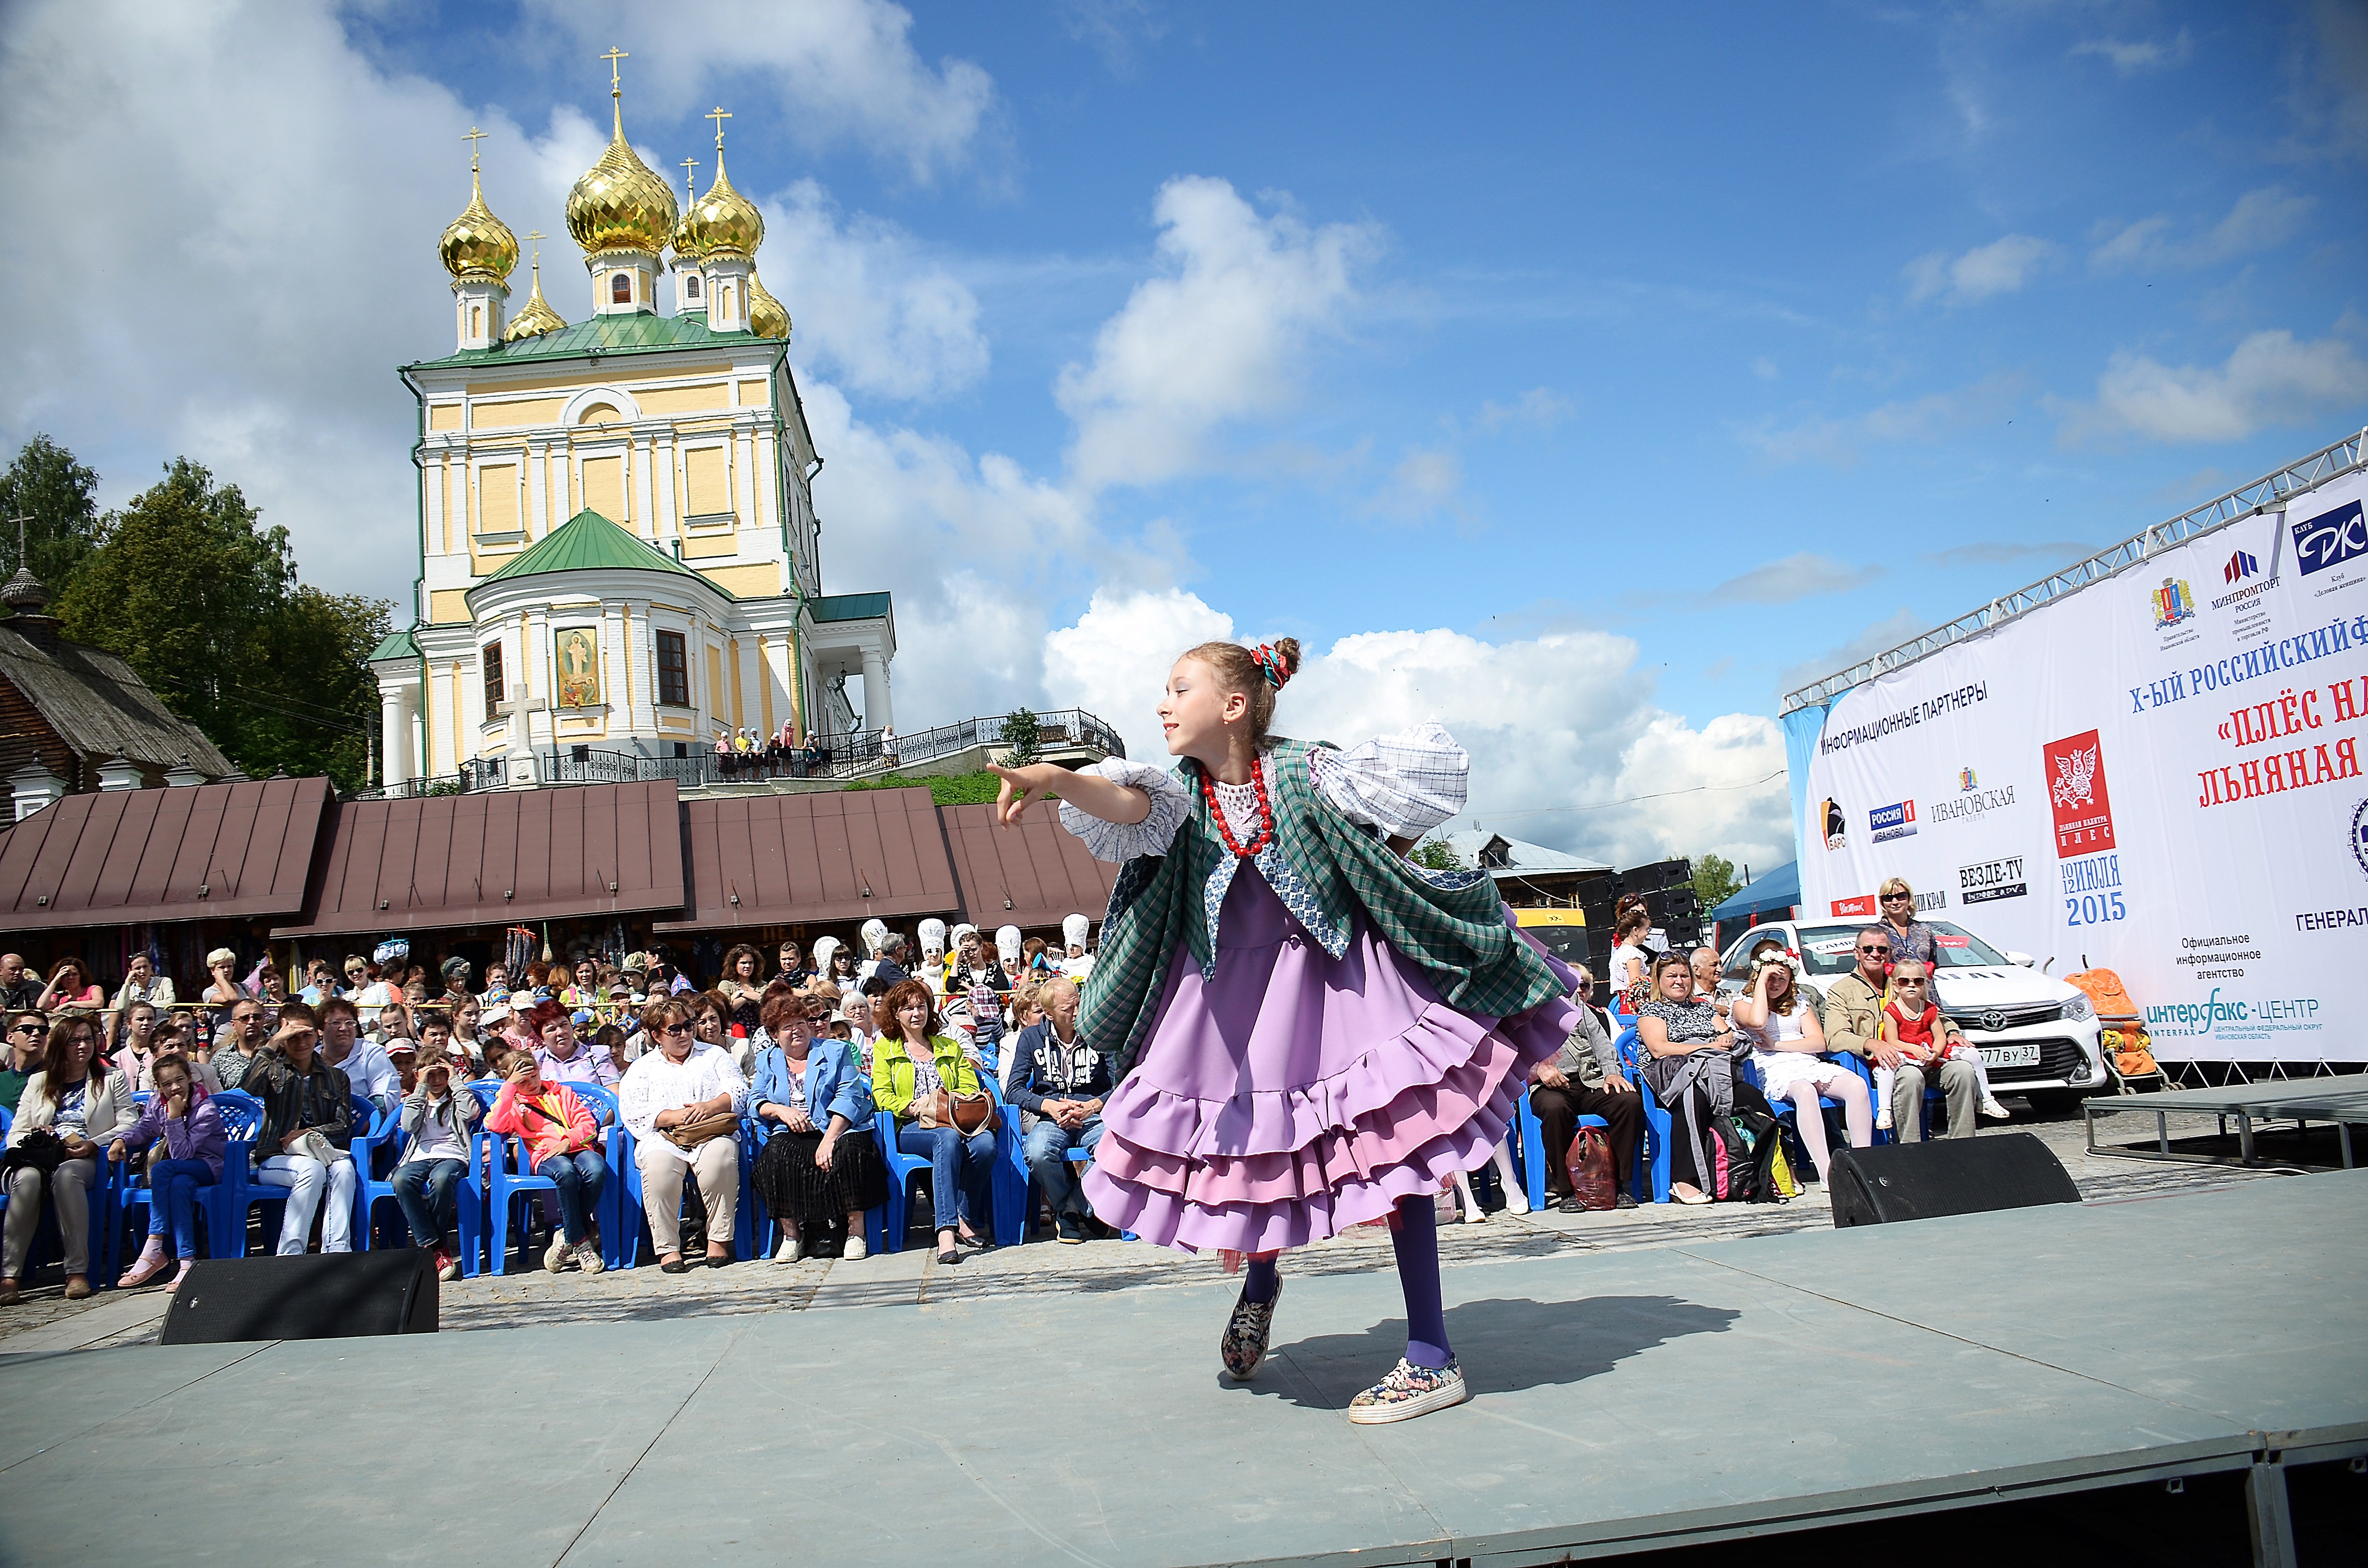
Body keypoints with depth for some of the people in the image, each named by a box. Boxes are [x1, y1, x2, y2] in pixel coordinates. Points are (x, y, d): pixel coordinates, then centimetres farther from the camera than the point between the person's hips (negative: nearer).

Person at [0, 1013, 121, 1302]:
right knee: (27, 1179, -35)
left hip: (86, 1159, -2)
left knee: (65, 1175, -38)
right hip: (40, 1156, 2)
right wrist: (35, 1139, -7)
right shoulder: (38, 1082, 24)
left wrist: (93, 1144, -12)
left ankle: (78, 1271, -40)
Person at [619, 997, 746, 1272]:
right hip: (663, 1138, 0)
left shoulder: (715, 1055, 21)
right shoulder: (642, 1068, 19)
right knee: (658, 1164, -35)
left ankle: (719, 1239, -24)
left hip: (713, 1134, 0)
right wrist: (672, 1116, -12)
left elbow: (739, 1092, 8)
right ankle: (668, 1248, -26)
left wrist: (712, 1106, -13)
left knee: (720, 1157, -35)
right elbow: (631, 1113, 4)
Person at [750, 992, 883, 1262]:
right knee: (776, 1154, -31)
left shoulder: (836, 1051, 10)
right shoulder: (767, 1060, 21)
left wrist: (829, 1139, -17)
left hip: (838, 1130, -2)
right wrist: (781, 1110, -9)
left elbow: (849, 1097, -3)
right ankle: (791, 1235, -20)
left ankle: (856, 1230, -22)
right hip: (793, 1136, 2)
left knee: (851, 1150, -35)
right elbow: (755, 1101, 14)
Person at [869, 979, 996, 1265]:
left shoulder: (950, 1047, 27)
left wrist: (946, 1105, -9)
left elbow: (970, 1089, 14)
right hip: (909, 1129, -3)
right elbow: (882, 1096, 5)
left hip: (952, 1121, 3)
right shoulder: (884, 1048, 19)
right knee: (948, 1139, -39)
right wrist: (914, 1107, -12)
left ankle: (965, 1220, -21)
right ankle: (946, 1230, -46)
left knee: (985, 1143, -33)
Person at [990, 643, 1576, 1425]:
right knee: (1241, 1138, 5)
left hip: (1342, 972, -3)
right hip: (1238, 986, 4)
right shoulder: (1184, 790, -6)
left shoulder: (1307, 772, -14)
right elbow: (1126, 802, -29)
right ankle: (1261, 1279, 38)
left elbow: (1432, 771, -8)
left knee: (1394, 1142, -8)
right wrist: (1053, 778, -47)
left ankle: (1432, 1358, -1)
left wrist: (1384, 863, -5)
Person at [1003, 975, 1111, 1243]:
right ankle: (1086, 1211, -8)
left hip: (1092, 1114, 0)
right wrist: (1049, 1106, -15)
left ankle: (1071, 1211, -10)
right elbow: (1013, 1089, 3)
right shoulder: (1031, 1038, 10)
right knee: (1038, 1154, -37)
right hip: (1050, 1119, 1)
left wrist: (1093, 1106, -17)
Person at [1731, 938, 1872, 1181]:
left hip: (1810, 1064, 5)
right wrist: (1761, 980, -5)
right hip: (1773, 1071, -5)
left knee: (1857, 1085, -26)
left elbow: (1819, 1042, 11)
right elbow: (1758, 1022, -14)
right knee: (1805, 1091, -40)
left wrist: (1776, 1045, -2)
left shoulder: (1800, 1003, 24)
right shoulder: (1744, 1004, 11)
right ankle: (1827, 1173, -46)